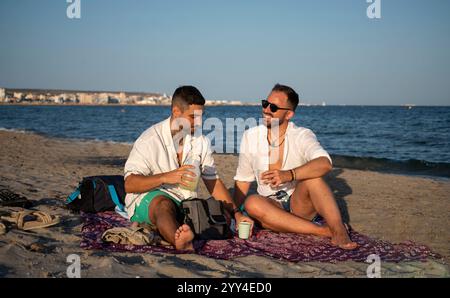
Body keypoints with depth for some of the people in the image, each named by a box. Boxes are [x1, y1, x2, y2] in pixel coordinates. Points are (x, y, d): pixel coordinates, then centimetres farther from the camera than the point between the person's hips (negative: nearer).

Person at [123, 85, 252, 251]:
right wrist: (166, 177, -28)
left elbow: (213, 181, 13)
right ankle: (183, 244, -68)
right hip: (148, 198, -5)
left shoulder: (201, 141, 9)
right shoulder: (150, 139, -9)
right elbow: (129, 184, -14)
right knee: (164, 204, -40)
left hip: (186, 202, 6)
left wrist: (236, 214, 3)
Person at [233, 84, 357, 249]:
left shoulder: (302, 135, -8)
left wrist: (288, 175, -44)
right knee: (252, 203, -31)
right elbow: (242, 180, 8)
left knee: (310, 175, -29)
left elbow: (325, 164, -29)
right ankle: (326, 231, -29)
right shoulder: (251, 136, 3)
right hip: (271, 207, 2)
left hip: (301, 205, -2)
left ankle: (339, 231, -34)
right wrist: (237, 212, -7)